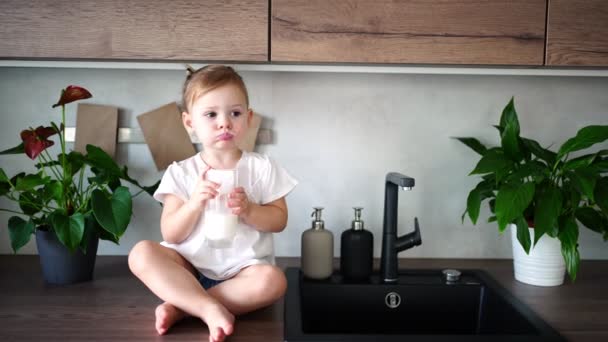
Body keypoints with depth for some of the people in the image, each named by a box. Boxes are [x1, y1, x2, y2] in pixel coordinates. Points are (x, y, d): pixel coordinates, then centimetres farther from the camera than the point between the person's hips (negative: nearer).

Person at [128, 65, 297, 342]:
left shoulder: (262, 167, 1)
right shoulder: (181, 173, 1)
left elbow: (279, 220, 2)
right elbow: (171, 235, -3)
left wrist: (248, 210, -17)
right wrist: (195, 203, -21)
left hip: (243, 268, 0)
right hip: (191, 267, 1)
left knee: (273, 280, -32)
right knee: (142, 253, -24)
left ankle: (180, 307, -24)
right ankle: (211, 309, -34)